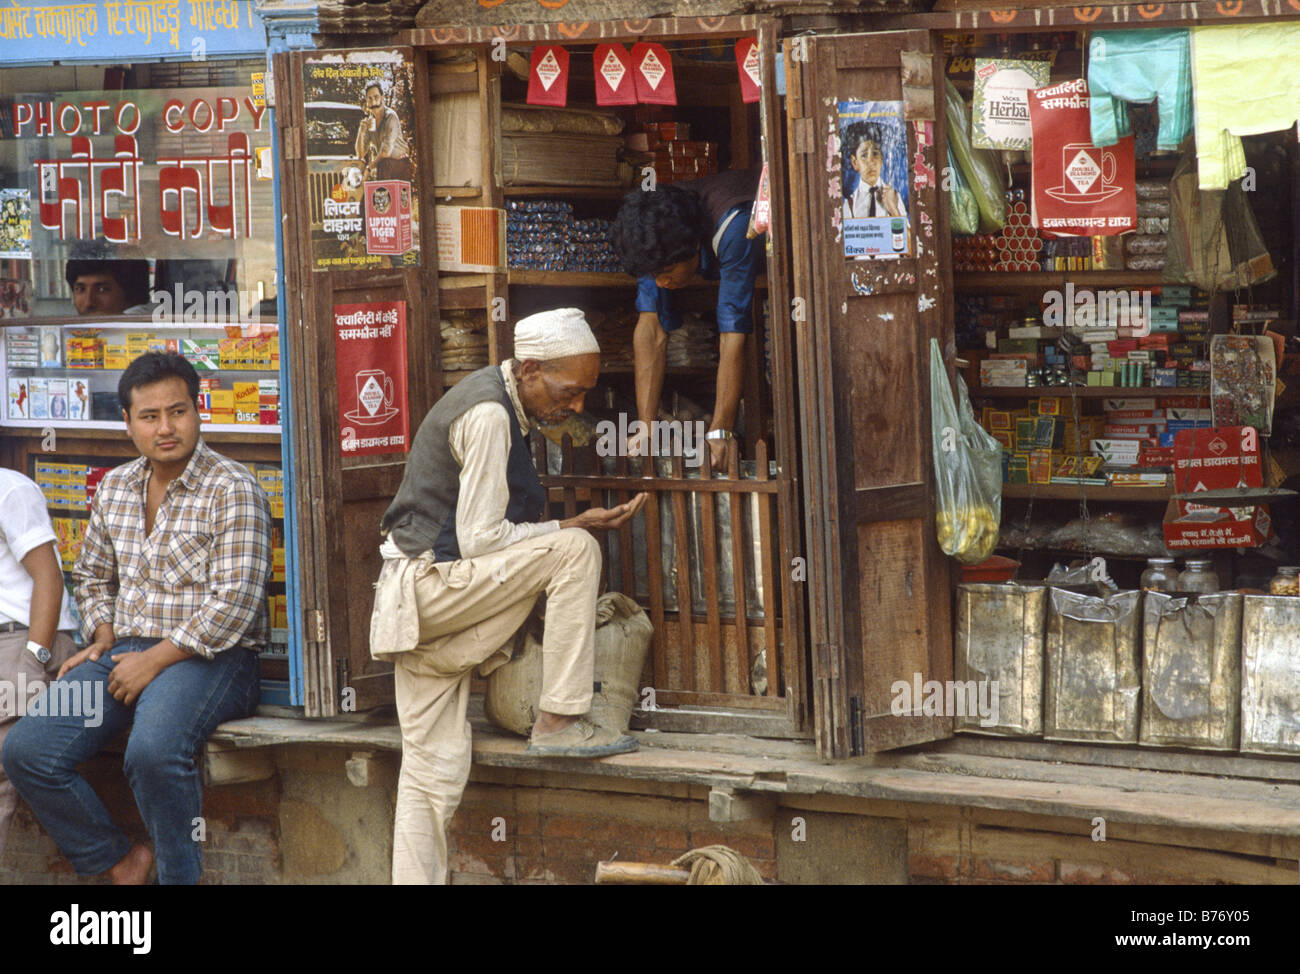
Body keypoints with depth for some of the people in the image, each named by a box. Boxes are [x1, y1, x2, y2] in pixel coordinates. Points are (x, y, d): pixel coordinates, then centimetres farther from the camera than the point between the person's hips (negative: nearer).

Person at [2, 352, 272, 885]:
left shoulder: (233, 491, -8)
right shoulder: (115, 488, 14)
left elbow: (235, 602, -15)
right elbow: (93, 574, 28)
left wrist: (155, 660, -15)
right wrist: (103, 635, 8)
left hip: (209, 657, -7)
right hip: (126, 652, 7)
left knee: (152, 751, -36)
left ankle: (179, 875, -16)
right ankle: (120, 861, 2)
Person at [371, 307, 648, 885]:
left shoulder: (499, 405, 16)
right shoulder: (488, 415, -16)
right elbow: (480, 541, -19)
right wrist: (574, 525, -13)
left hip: (424, 599, 10)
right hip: (428, 583, -10)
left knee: (434, 771, 5)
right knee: (575, 550, -20)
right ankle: (559, 723, -17)